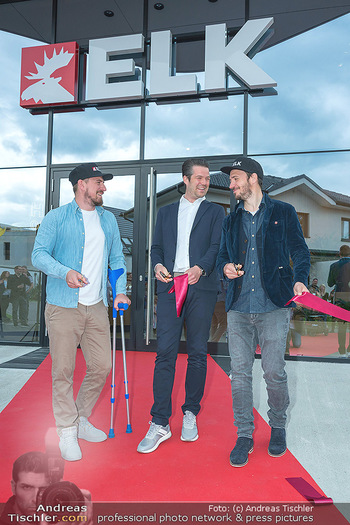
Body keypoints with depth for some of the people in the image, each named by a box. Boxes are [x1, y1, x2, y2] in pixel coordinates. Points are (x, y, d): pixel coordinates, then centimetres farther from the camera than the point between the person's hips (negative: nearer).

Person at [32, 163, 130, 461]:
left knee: (102, 366, 6)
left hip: (96, 306, 5)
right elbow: (39, 254, -5)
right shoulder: (57, 218, 0)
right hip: (63, 306, -4)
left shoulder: (108, 219, 14)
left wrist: (120, 291, 3)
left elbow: (117, 258, 16)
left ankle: (81, 419, 28)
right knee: (63, 371, 1)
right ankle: (67, 431, 18)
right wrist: (65, 272, -23)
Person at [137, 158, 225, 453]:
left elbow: (217, 247, 0)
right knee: (165, 353, -4)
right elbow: (156, 247, 17)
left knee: (197, 353, 5)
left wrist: (201, 268, -19)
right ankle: (160, 423, 2)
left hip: (202, 288, -1)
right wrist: (158, 265, -6)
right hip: (170, 286, 1)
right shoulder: (166, 212, 21)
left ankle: (190, 414, 21)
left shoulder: (215, 211, 13)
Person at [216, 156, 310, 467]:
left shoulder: (283, 213, 8)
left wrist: (300, 280, -13)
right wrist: (225, 267, 1)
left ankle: (278, 427, 27)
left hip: (274, 305, -3)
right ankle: (245, 435, 18)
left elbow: (299, 250, 5)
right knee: (240, 372, 2)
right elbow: (223, 254, 24)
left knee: (274, 372, 0)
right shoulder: (232, 220, 18)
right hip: (238, 308, 3)